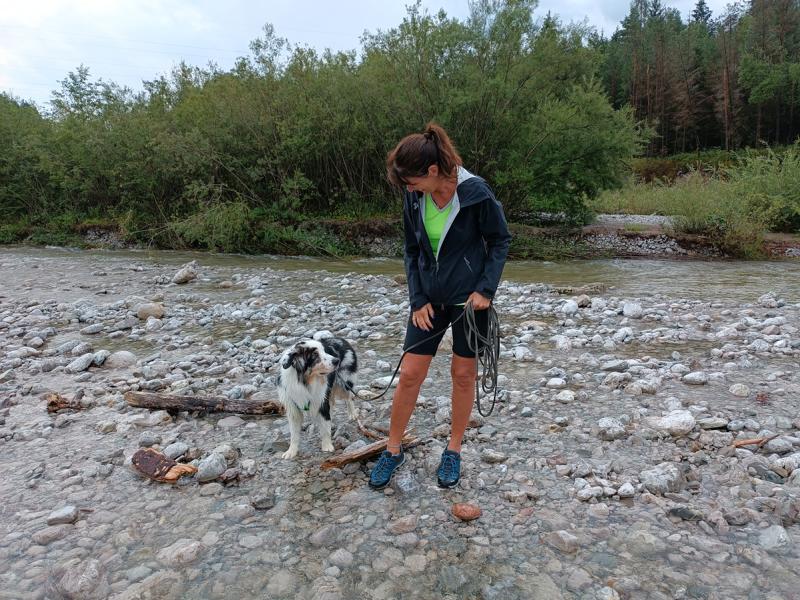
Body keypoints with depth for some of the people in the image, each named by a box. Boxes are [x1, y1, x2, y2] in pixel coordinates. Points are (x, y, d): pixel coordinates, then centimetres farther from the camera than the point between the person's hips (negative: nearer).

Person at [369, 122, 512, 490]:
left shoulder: (476, 192, -19)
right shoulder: (413, 198, -6)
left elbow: (500, 240, -6)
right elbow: (412, 250, 4)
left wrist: (486, 289, -14)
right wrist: (418, 300, -2)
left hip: (469, 297, -3)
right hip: (429, 298, 4)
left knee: (463, 373, 9)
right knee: (410, 374, 4)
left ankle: (454, 450, 28)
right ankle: (393, 449, 22)